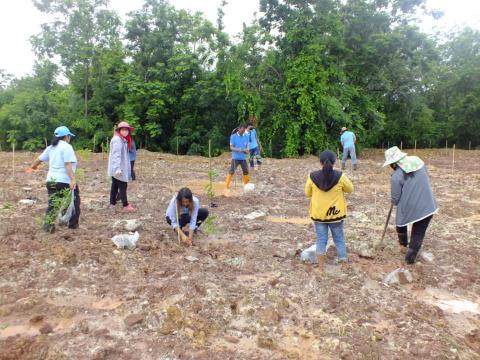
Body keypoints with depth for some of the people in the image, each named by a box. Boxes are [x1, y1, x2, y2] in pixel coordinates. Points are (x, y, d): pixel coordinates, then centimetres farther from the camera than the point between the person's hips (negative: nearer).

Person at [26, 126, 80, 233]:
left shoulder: (51, 147, 14)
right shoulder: (67, 147, -9)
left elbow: (40, 159, 26)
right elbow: (68, 165, -21)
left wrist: (33, 167, 45)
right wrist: (72, 179, -27)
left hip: (51, 180, 7)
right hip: (65, 181, -7)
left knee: (52, 204, 12)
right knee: (74, 202, 10)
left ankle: (48, 225, 6)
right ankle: (73, 224, 17)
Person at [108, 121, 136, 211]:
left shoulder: (123, 140, 14)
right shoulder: (117, 140, -16)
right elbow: (116, 155, -24)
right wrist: (118, 168, -29)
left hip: (121, 167, 10)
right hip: (118, 168, -10)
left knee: (115, 186, 14)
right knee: (123, 186, -4)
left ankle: (112, 203, 21)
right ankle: (125, 205, 2)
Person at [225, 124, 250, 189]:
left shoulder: (246, 136, 6)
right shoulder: (233, 136, -5)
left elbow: (247, 146, 13)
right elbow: (231, 147, -7)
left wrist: (247, 150, -10)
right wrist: (238, 149, -25)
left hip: (243, 157, 4)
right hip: (235, 157, -4)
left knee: (246, 172, 9)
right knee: (231, 172, -10)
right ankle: (226, 186, -6)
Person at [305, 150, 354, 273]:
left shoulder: (312, 176, -11)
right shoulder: (340, 176, -14)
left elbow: (308, 194, 2)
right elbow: (350, 189, 3)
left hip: (318, 214, 1)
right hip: (336, 214, 0)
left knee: (321, 240, 10)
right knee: (339, 239, 15)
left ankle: (320, 268, 16)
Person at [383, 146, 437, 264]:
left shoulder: (396, 176, -17)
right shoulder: (418, 161, -3)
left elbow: (395, 199, -9)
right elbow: (426, 178, 13)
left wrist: (394, 202, 12)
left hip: (408, 208, -4)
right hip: (428, 206, 4)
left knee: (401, 224, 28)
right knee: (418, 233, 15)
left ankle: (403, 245, 44)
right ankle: (410, 257, 18)